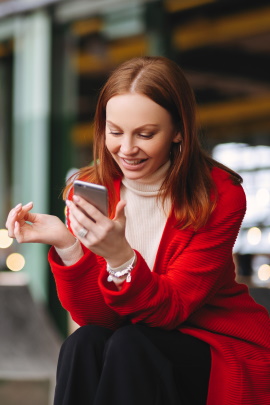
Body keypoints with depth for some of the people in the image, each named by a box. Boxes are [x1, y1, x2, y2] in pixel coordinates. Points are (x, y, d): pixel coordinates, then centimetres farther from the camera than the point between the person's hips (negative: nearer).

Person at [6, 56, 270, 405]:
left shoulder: (220, 195, -14)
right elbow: (96, 317, -10)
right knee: (82, 345, -28)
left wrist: (120, 258, -39)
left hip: (224, 353, -3)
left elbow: (171, 309, -20)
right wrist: (66, 247, -28)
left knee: (129, 346, -30)